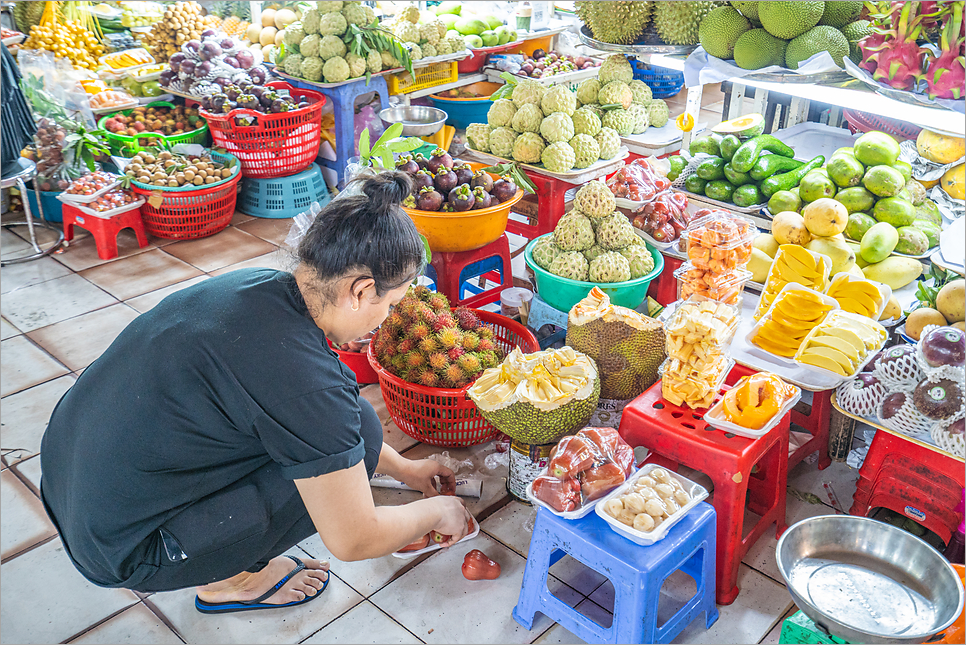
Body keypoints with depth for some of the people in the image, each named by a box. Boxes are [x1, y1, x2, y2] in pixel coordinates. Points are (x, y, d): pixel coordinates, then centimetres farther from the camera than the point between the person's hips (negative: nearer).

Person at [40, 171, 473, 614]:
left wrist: (403, 468, 24)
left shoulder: (256, 285, -2)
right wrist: (437, 511, 4)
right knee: (358, 429, -10)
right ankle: (227, 580, 8)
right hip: (120, 553, -8)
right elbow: (353, 540, -16)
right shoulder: (303, 374, -27)